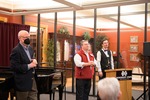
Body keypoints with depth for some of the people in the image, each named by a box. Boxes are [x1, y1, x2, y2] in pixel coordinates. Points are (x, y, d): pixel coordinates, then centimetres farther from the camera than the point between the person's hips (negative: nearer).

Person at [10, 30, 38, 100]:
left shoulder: (30, 48, 9)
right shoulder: (16, 51, -18)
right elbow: (14, 67, -23)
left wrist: (34, 61, -2)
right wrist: (29, 66, -22)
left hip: (32, 80, 8)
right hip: (22, 82, -8)